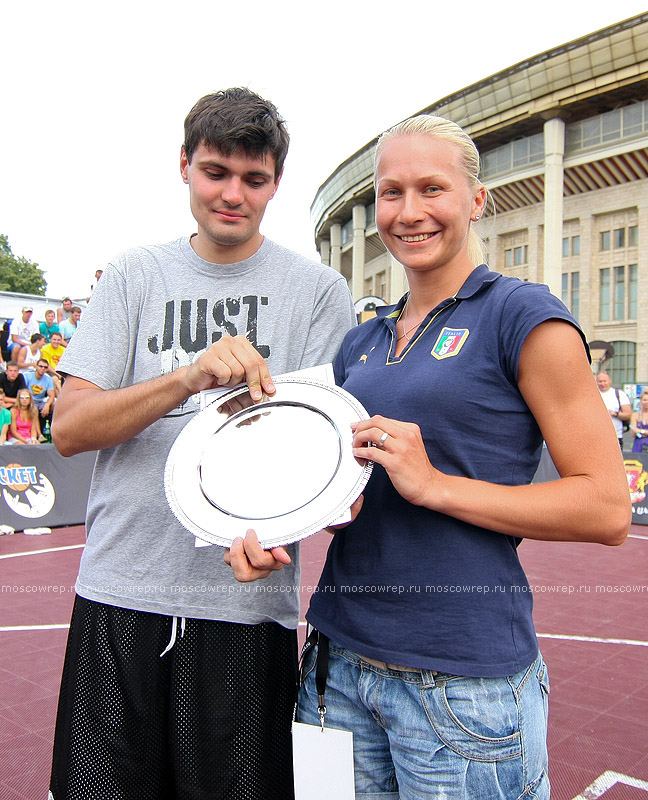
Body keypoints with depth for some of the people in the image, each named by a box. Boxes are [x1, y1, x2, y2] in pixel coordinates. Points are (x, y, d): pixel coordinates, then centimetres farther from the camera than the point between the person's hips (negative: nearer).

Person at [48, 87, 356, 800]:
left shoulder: (317, 291, 2)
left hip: (245, 606, -1)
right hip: (118, 596, 2)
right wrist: (190, 378, -20)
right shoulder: (134, 277, 6)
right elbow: (68, 428, -2)